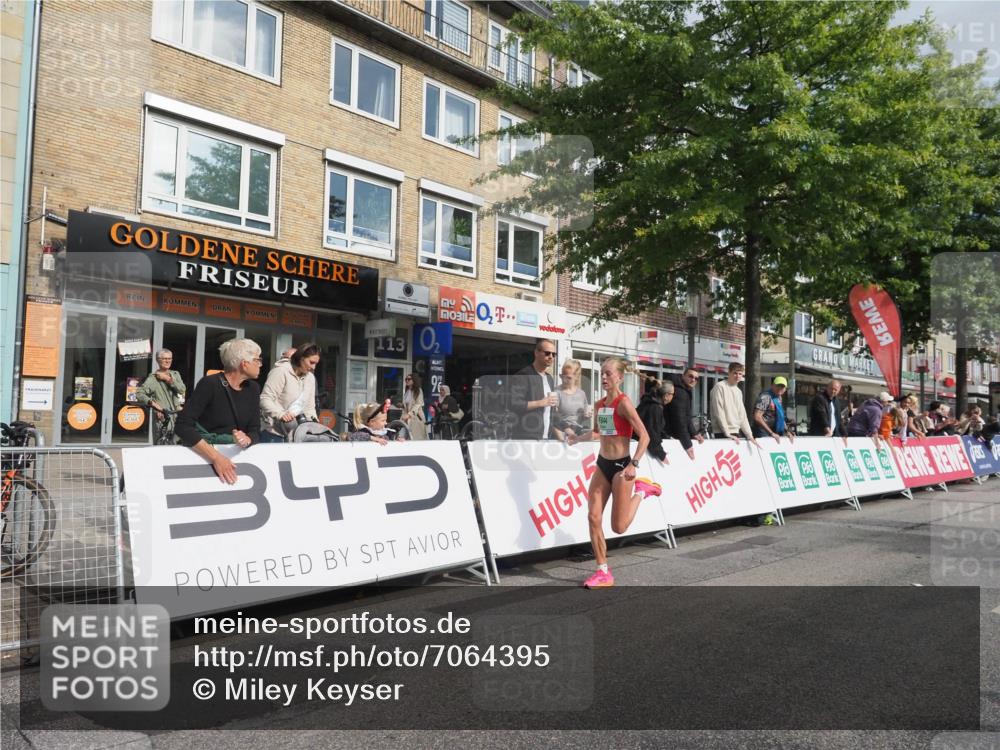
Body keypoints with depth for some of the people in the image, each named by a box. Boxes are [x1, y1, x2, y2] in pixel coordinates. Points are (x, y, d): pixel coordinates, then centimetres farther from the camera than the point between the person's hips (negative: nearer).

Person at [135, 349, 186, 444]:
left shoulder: (175, 374, 15)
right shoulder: (153, 378, 0)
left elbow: (182, 389, -1)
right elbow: (139, 393, -8)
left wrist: (168, 379, -7)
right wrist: (152, 403, -19)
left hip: (176, 416, 4)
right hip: (162, 417, -4)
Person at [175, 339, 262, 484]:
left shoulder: (253, 389, 4)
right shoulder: (209, 384, -13)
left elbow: (255, 432, 3)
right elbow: (183, 426, -20)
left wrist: (247, 439, -20)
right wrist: (215, 457, -28)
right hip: (202, 454, -3)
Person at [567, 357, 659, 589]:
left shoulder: (623, 402, -15)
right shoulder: (599, 404, 7)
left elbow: (644, 436, -17)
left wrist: (634, 464, -25)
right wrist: (578, 438, 11)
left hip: (620, 466, -7)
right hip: (602, 464, 7)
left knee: (618, 527, -1)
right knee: (593, 518, -1)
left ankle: (641, 491, 24)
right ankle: (603, 573, 9)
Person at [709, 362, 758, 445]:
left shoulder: (739, 392, 17)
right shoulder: (720, 387, -7)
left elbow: (742, 415, 19)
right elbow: (718, 413, -13)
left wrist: (749, 435, 11)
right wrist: (727, 433, -16)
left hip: (736, 432, 7)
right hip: (723, 434, -7)